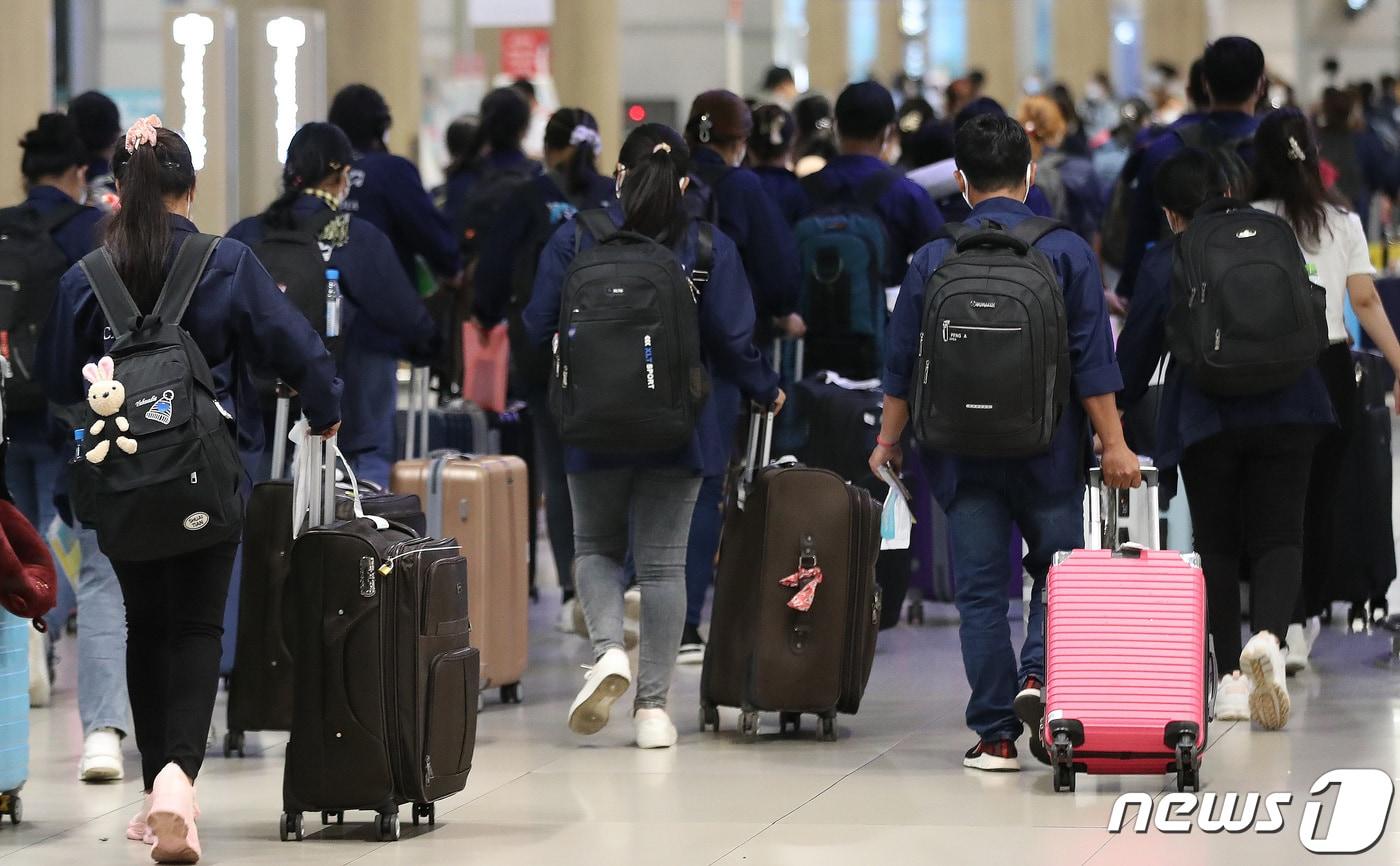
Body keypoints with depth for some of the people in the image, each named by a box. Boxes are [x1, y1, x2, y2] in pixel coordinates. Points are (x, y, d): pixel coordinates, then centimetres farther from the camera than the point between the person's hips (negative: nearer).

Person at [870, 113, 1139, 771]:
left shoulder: (933, 259, 0)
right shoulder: (1066, 251, -3)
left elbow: (902, 363, 4)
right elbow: (1093, 362, -5)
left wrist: (888, 442, 14)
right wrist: (1113, 445, -2)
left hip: (961, 450, 1)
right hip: (1048, 447, -1)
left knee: (981, 590, 5)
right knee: (1057, 571, 13)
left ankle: (995, 735, 4)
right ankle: (1038, 676, -11)